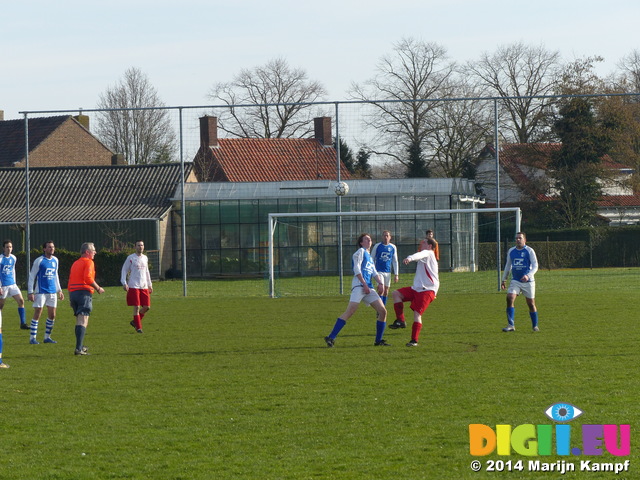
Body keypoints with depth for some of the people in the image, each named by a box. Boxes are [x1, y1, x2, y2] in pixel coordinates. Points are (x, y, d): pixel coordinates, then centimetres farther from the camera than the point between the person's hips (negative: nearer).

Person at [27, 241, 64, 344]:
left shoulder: (55, 260, 11)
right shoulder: (39, 261, -7)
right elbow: (31, 276, -6)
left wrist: (59, 290, 19)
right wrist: (30, 292, -12)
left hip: (52, 292, 6)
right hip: (40, 292, -6)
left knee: (52, 315, 6)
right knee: (37, 314, -6)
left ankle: (47, 337, 17)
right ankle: (32, 338, -1)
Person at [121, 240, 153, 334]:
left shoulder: (145, 258, 15)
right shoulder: (131, 258, -2)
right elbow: (124, 270, -1)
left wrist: (150, 284, 23)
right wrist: (124, 283, -12)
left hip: (144, 286, 6)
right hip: (134, 286, -6)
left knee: (147, 307, 1)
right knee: (136, 307, -8)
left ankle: (135, 322, 20)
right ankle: (138, 327, -1)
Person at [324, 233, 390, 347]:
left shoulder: (370, 257, 29)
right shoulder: (361, 252, 5)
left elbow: (374, 273, 24)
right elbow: (356, 268, -6)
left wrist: (380, 283, 4)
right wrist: (364, 284, -14)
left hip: (369, 288, 8)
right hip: (359, 286, -8)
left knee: (383, 311, 1)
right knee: (350, 312, -19)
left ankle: (379, 341, 9)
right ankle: (331, 338, -20)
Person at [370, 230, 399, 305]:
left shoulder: (393, 247, 5)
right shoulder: (377, 246, -2)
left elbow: (395, 261, 10)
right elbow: (372, 259, 4)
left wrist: (396, 274, 6)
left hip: (388, 272, 3)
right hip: (379, 271, -3)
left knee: (386, 292, 5)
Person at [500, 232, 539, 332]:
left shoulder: (529, 251, -6)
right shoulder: (511, 251, 8)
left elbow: (535, 266, -10)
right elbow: (508, 266, 19)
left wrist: (528, 275, -26)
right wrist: (504, 280, 17)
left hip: (528, 281, -3)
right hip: (515, 281, 3)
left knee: (531, 303, 3)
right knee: (510, 298, -17)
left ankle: (535, 326, 20)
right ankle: (511, 325, -17)